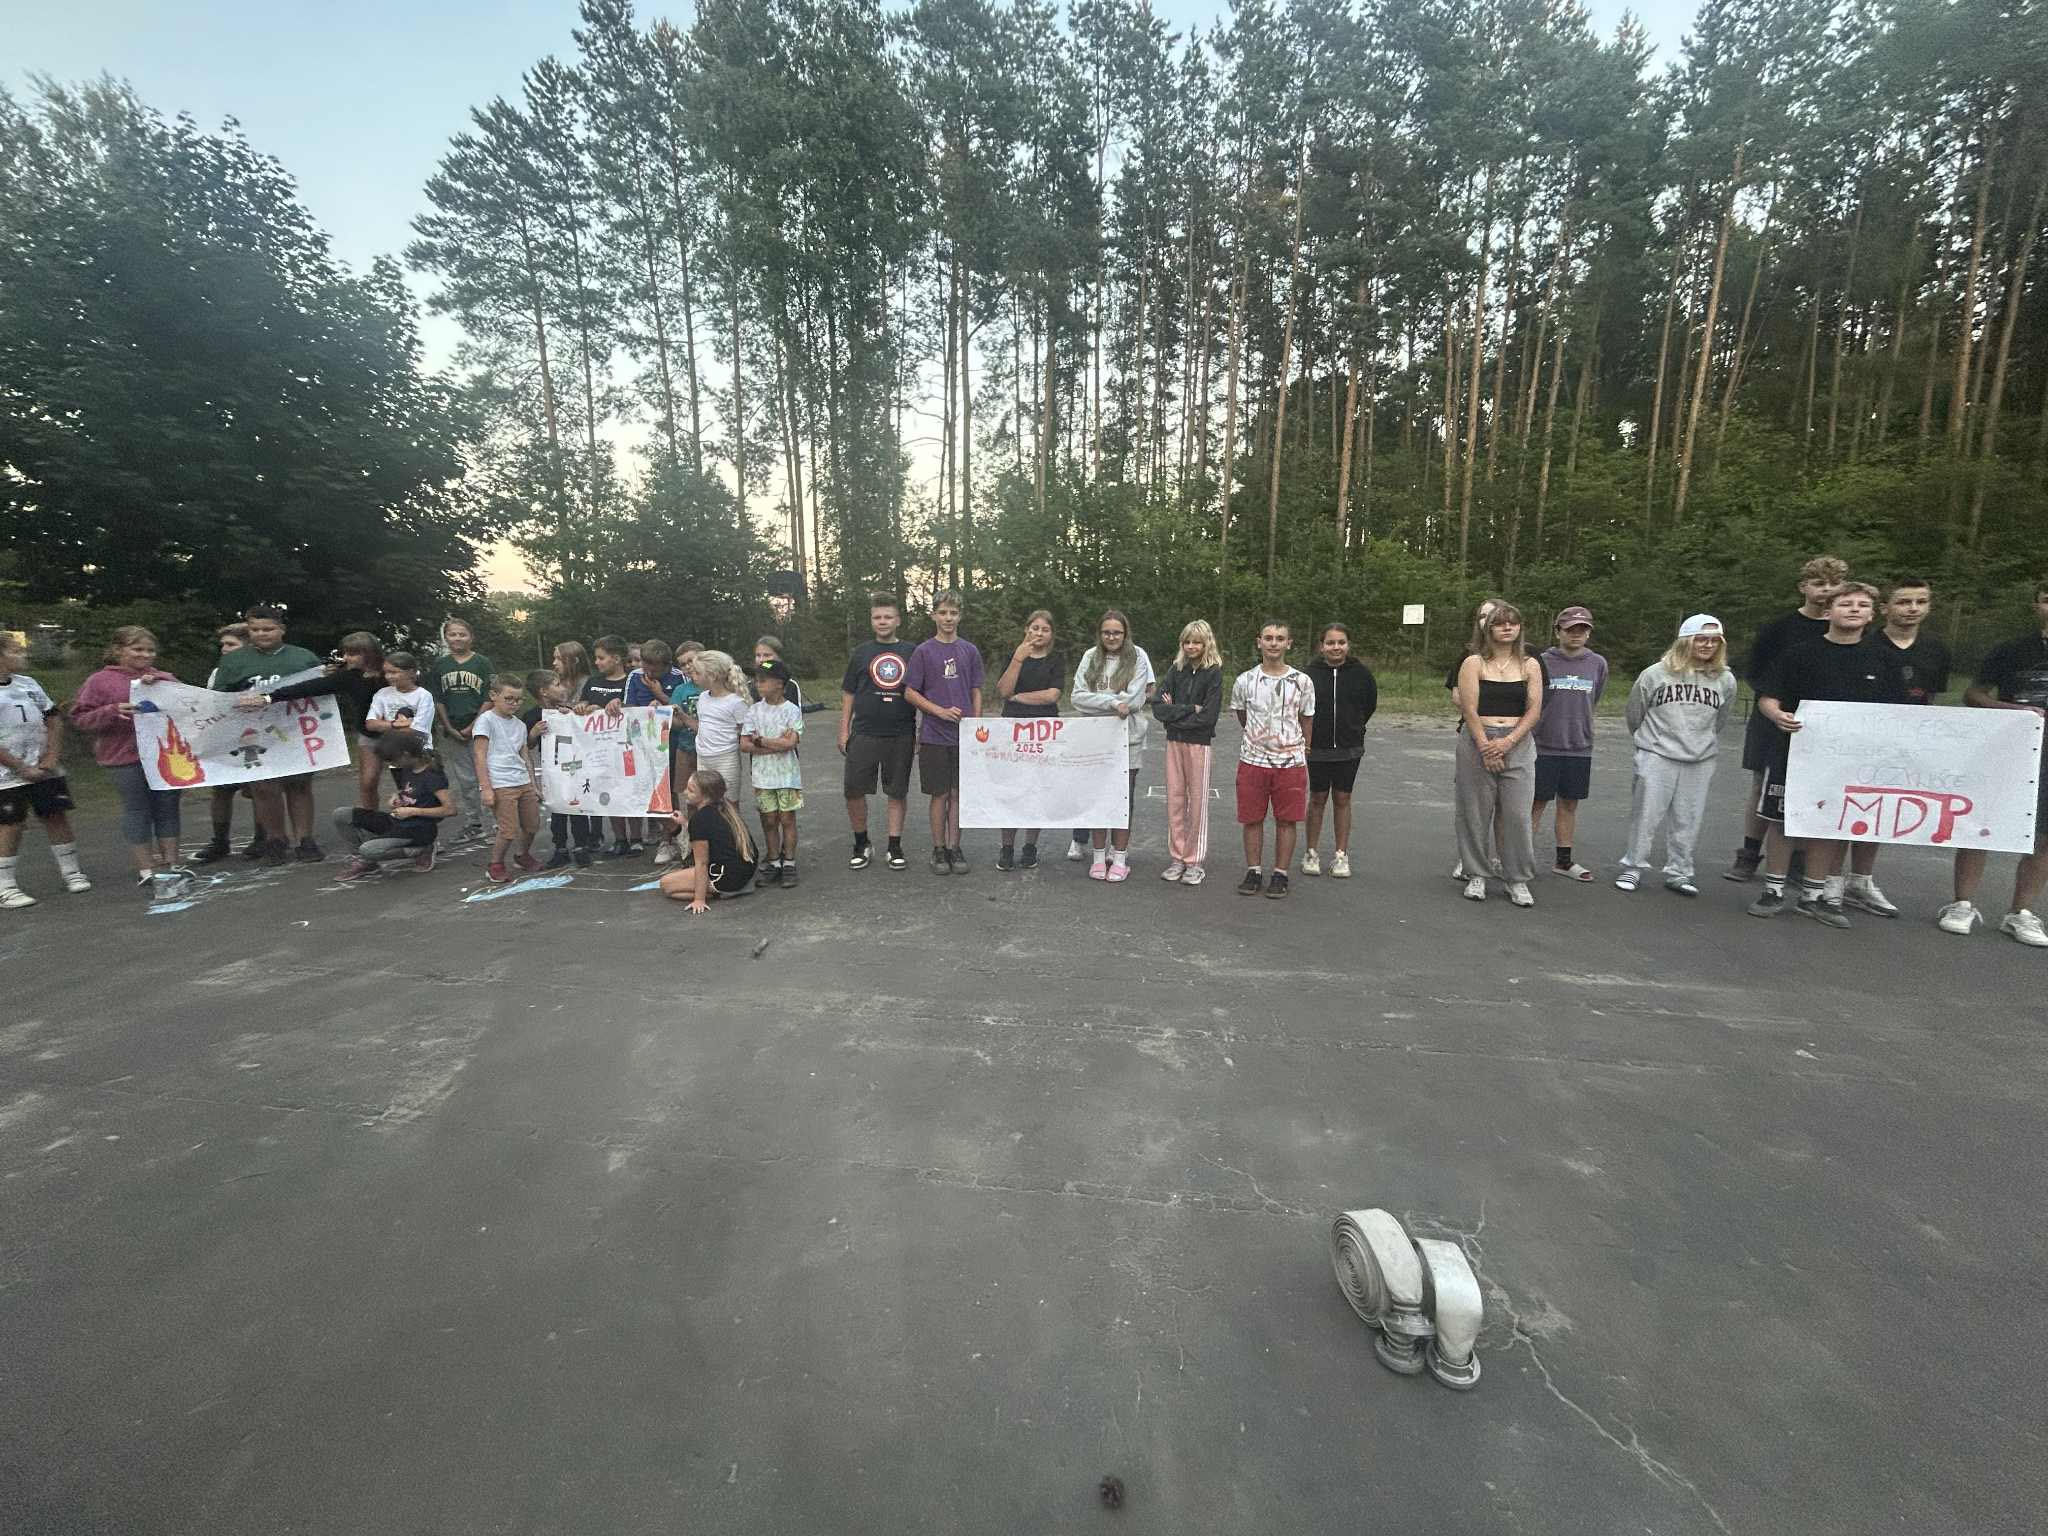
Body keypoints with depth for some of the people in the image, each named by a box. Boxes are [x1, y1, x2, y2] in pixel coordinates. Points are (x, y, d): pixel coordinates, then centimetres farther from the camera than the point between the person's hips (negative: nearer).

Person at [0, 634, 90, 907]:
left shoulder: (28, 683, 8)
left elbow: (53, 720, 11)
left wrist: (51, 757, -1)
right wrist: (22, 769, -13)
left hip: (45, 771, 5)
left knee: (58, 817, 7)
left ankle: (70, 872, 18)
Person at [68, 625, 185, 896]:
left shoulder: (163, 678, 12)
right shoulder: (101, 680, 3)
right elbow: (80, 717, 1)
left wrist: (159, 687, -16)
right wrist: (113, 711, -17)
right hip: (126, 758, -3)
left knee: (168, 809, 7)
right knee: (138, 812, 2)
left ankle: (170, 866, 15)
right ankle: (146, 872, 8)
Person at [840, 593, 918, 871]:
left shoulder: (910, 653, 7)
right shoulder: (860, 653, 8)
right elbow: (848, 695, 9)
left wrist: (921, 732, 5)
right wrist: (844, 731, 2)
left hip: (901, 736, 0)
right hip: (864, 734, 0)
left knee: (897, 793, 6)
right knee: (853, 791, -2)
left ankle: (894, 848, 18)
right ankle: (861, 845, 16)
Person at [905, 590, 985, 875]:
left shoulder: (970, 651, 7)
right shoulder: (923, 652, 0)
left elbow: (976, 693, 10)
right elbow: (910, 693, -1)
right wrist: (941, 711, -12)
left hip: (964, 735, 2)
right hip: (934, 735, -2)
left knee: (958, 794, 7)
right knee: (940, 795, 3)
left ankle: (954, 848, 18)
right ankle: (938, 850, 15)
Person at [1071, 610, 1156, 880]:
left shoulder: (1138, 656, -2)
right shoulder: (1090, 657, 5)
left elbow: (1134, 700, -11)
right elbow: (1077, 696, -3)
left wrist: (1095, 702, -8)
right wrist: (1112, 702, -14)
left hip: (1127, 737, -2)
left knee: (1124, 796, 5)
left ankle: (1119, 858, 15)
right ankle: (1099, 856, 18)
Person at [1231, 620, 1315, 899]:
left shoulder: (1302, 682, -1)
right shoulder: (1245, 680, 0)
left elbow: (1306, 719, 10)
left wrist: (1302, 747, 13)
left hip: (1291, 761, 0)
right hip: (1253, 760, 1)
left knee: (1287, 821, 5)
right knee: (1252, 819, 6)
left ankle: (1280, 875, 17)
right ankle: (1253, 872, 19)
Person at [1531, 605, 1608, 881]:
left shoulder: (1598, 663, 5)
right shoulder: (1543, 662, -6)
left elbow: (1593, 703, 16)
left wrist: (1579, 729, 13)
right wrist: (1549, 724, -2)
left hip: (1580, 748, 4)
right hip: (1543, 746, -3)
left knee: (1569, 805, 12)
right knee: (1537, 804, 2)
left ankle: (1564, 860, 24)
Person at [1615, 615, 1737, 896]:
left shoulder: (1725, 679, 4)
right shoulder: (1655, 673, -5)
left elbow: (1719, 720, 17)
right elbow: (1635, 714, 7)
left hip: (1700, 762, 3)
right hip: (1657, 758, -3)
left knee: (1687, 821, 8)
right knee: (1645, 816, 1)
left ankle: (1678, 873, 19)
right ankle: (1632, 868, 11)